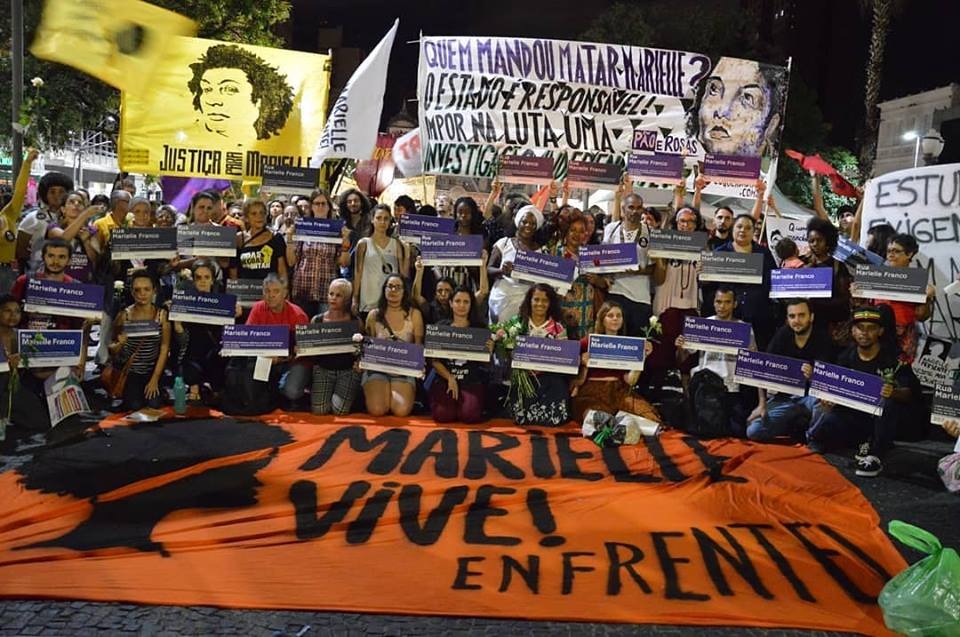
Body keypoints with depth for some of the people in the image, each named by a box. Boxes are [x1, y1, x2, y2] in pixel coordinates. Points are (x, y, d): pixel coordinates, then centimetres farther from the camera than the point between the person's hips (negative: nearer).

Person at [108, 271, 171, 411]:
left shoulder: (162, 314, -9)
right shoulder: (124, 315, -9)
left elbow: (164, 348, -6)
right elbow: (112, 350, -3)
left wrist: (155, 379, -9)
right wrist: (119, 344, -27)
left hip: (152, 370, 1)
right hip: (128, 370, -1)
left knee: (154, 405, -10)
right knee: (134, 407, -10)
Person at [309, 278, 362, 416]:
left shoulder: (355, 322, 2)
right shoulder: (317, 320, 6)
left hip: (348, 369, -1)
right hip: (323, 368, 1)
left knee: (340, 410, -21)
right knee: (319, 410, -17)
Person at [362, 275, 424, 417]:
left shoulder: (414, 314, 2)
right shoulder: (374, 315, 6)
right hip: (377, 368, 0)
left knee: (402, 410, -25)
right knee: (377, 409, -24)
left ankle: (391, 394, 11)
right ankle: (385, 394, 13)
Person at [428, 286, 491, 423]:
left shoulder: (480, 328, 7)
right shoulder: (441, 326, 7)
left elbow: (485, 363, 7)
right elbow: (434, 360, 2)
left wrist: (489, 351, -14)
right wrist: (450, 378, -12)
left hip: (472, 380, 0)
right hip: (444, 378, 1)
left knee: (470, 415, -26)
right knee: (443, 415, -24)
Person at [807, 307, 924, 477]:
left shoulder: (892, 357, -9)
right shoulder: (846, 357, 4)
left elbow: (909, 393, -16)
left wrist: (894, 393, -40)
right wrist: (827, 401, -19)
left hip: (887, 417, -3)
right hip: (856, 417, 4)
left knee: (887, 402, -37)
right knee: (825, 423, -24)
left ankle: (874, 457, -23)